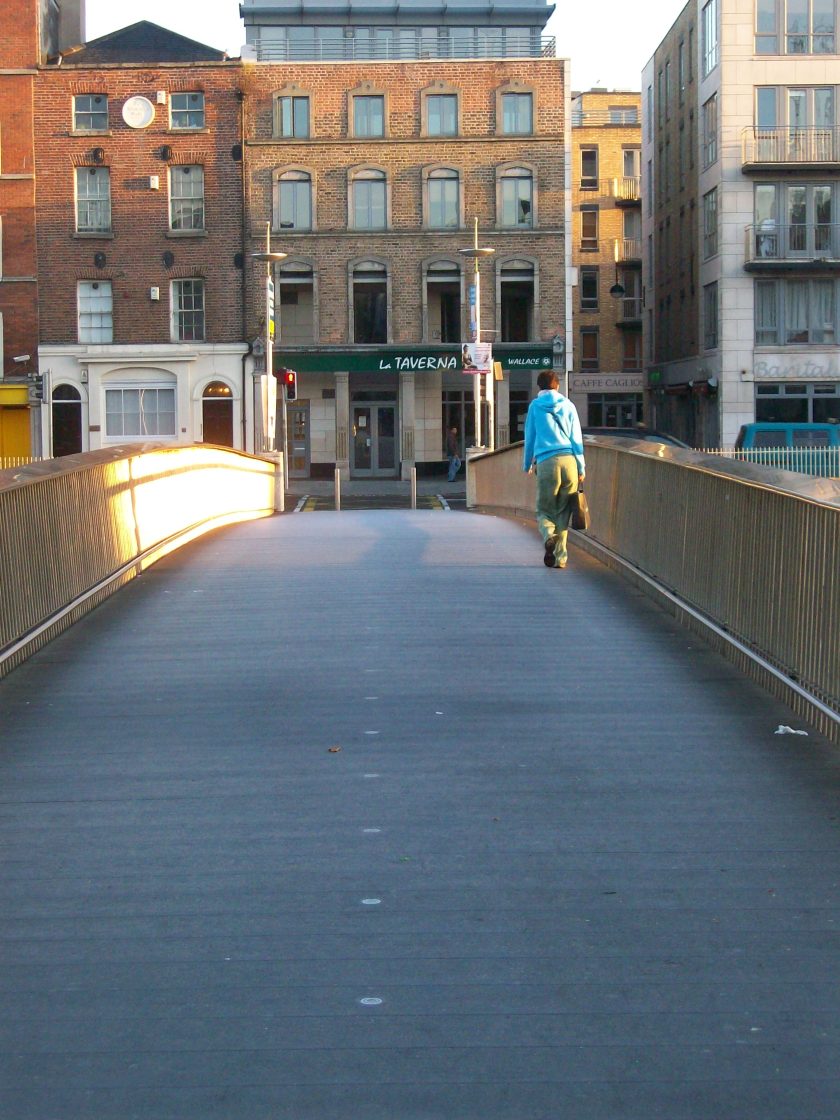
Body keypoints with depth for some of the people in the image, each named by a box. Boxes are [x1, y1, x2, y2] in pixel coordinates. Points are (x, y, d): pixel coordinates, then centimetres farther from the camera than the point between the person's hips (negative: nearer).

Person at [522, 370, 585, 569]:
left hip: (546, 462, -1)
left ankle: (549, 535, -25)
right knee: (563, 511, 7)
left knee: (544, 510, 7)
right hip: (569, 460, 2)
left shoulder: (535, 406, 9)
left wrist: (527, 464, 26)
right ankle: (560, 556, 4)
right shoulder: (568, 405, 11)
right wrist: (581, 468, 14)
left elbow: (530, 437, 14)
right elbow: (577, 438, 10)